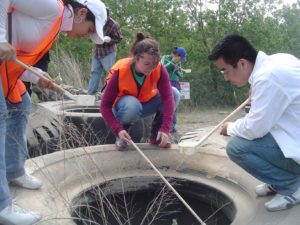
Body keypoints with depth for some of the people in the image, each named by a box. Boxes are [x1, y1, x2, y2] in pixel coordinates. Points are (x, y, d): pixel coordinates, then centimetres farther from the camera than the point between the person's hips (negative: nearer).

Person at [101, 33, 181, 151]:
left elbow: (168, 96, -29)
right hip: (124, 107, -3)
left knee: (174, 93, -21)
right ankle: (122, 134, -10)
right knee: (132, 105, -40)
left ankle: (156, 135, -7)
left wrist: (165, 128, -39)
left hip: (145, 103, 4)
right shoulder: (120, 71, -28)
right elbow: (105, 105, -25)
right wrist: (118, 130, -36)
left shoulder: (159, 69, -22)